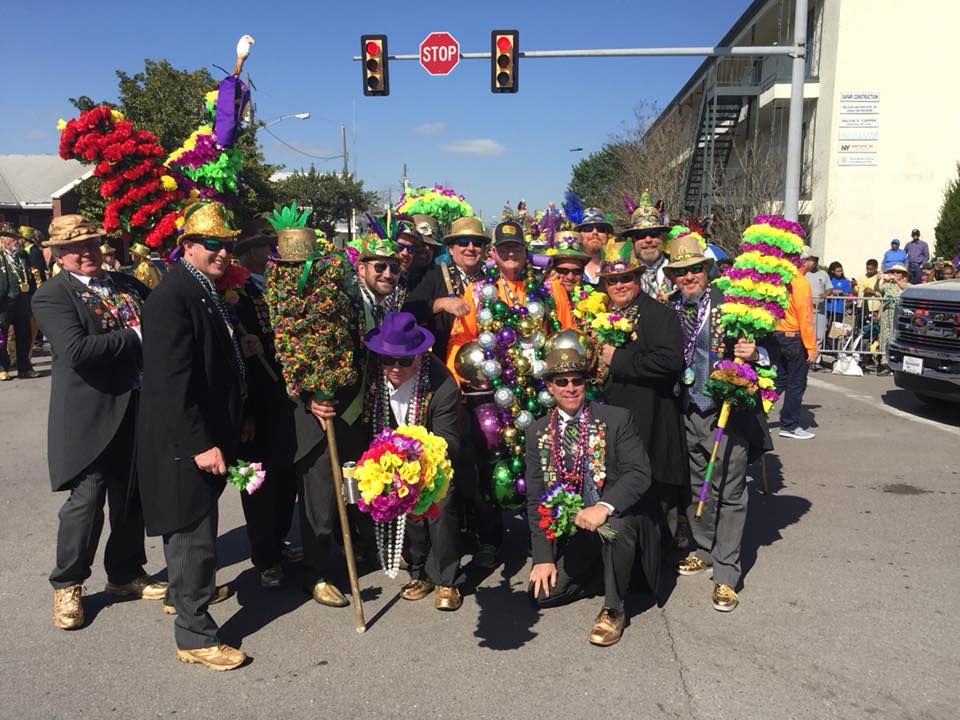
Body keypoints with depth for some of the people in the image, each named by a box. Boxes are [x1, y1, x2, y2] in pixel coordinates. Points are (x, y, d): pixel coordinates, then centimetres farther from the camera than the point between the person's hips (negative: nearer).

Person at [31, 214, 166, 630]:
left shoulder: (126, 283, 9)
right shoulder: (51, 296, -9)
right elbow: (76, 350, -24)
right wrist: (135, 337, -18)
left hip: (136, 409, 6)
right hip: (90, 416, -5)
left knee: (132, 499, 15)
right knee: (86, 500, 1)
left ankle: (126, 574, 32)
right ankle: (67, 586, 21)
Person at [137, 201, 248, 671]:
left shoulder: (209, 292, 11)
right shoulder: (172, 297, -20)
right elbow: (171, 382, -26)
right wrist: (200, 444, -26)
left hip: (207, 434, 9)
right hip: (185, 443, -9)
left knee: (193, 530, 25)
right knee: (193, 537, -1)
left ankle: (194, 589, 43)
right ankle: (195, 636, 11)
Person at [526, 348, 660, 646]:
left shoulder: (617, 419, -7)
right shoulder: (538, 433, 2)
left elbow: (639, 473, -18)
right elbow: (536, 499, 2)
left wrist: (604, 507, -36)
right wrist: (543, 557, -7)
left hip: (619, 518, -3)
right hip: (571, 531, 4)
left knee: (616, 524, -37)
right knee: (543, 592, -11)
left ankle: (613, 610, -12)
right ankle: (611, 577, 14)